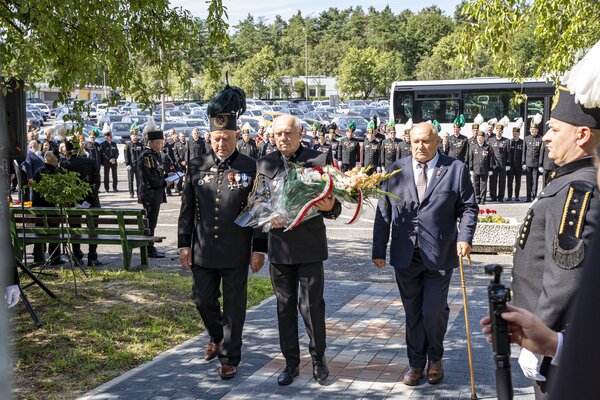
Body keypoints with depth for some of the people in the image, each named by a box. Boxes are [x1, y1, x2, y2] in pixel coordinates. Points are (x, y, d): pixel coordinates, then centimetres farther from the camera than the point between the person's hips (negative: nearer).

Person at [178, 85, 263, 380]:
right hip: (202, 252, 3)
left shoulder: (250, 168, -4)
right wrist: (183, 244, 4)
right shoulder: (197, 166, 3)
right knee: (203, 300, 12)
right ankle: (216, 336, 41)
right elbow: (187, 209, 7)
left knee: (234, 305, 7)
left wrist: (259, 249, -4)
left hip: (236, 253, -3)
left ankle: (229, 357, 21)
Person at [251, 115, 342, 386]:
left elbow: (334, 206, -2)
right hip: (278, 244, 3)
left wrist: (330, 207, -25)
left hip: (310, 245, -3)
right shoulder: (264, 165, 6)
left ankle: (318, 358, 22)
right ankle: (291, 362, 24)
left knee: (312, 304, 1)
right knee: (285, 305, 11)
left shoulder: (318, 160, -3)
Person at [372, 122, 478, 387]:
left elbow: (468, 207, 4)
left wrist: (464, 237, -11)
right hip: (405, 255, 2)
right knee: (412, 312, 10)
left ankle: (435, 359, 25)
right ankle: (416, 363, 25)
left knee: (434, 310, -1)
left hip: (439, 255, -2)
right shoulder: (396, 170, 6)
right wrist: (379, 249, 3)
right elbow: (384, 212, 6)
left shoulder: (456, 169, 1)